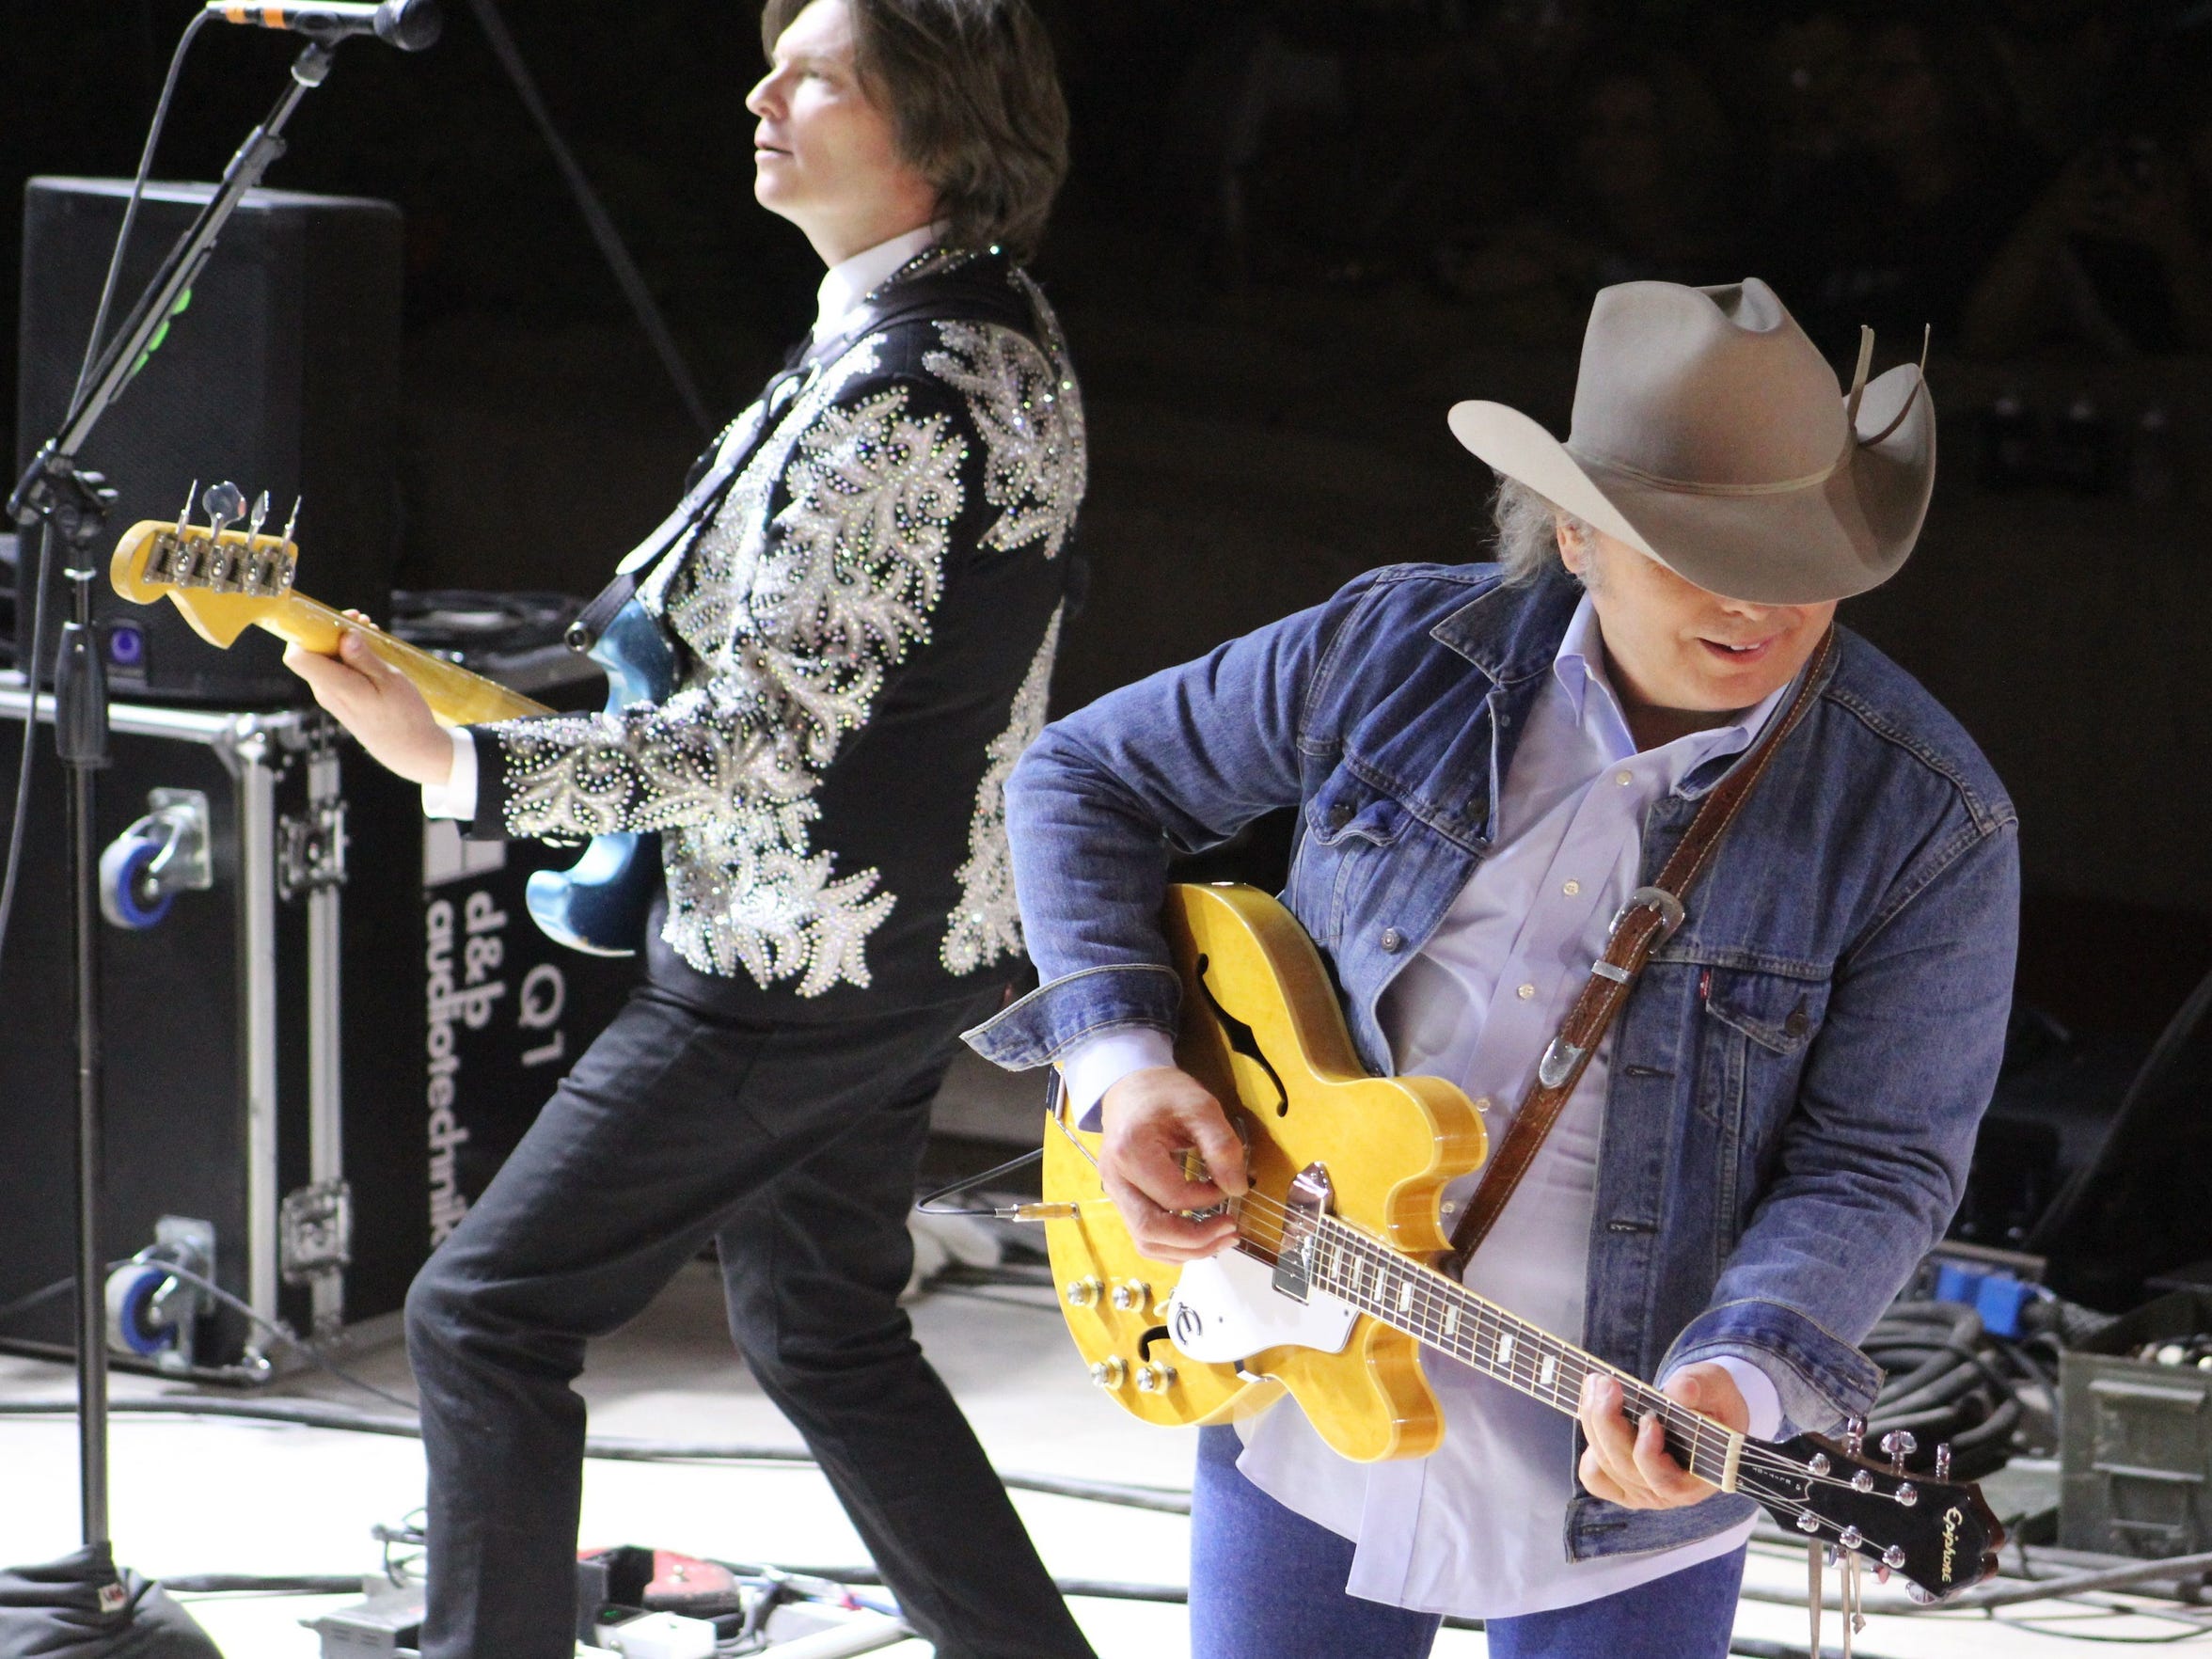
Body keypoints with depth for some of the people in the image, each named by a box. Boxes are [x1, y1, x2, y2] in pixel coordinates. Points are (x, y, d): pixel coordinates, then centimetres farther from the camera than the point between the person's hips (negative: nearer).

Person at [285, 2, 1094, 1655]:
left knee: (487, 1312, -1)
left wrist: (455, 759, -31)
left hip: (795, 977, -10)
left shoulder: (897, 397, -25)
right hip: (919, 942, 10)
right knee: (827, 1336, 21)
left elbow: (765, 734, -27)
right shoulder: (1005, 327, 7)